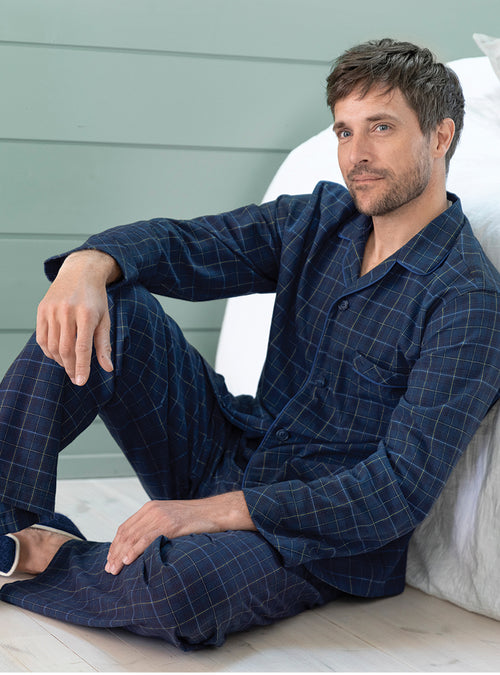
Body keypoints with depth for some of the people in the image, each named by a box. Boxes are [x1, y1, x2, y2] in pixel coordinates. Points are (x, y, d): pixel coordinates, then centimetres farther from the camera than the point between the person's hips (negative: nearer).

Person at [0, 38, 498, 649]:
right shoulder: (318, 219, 5)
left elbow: (405, 489, -24)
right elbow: (181, 243, -1)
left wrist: (220, 510, -31)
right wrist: (88, 264, -27)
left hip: (321, 538, -6)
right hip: (230, 456, 7)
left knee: (182, 582, -40)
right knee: (103, 306, -10)